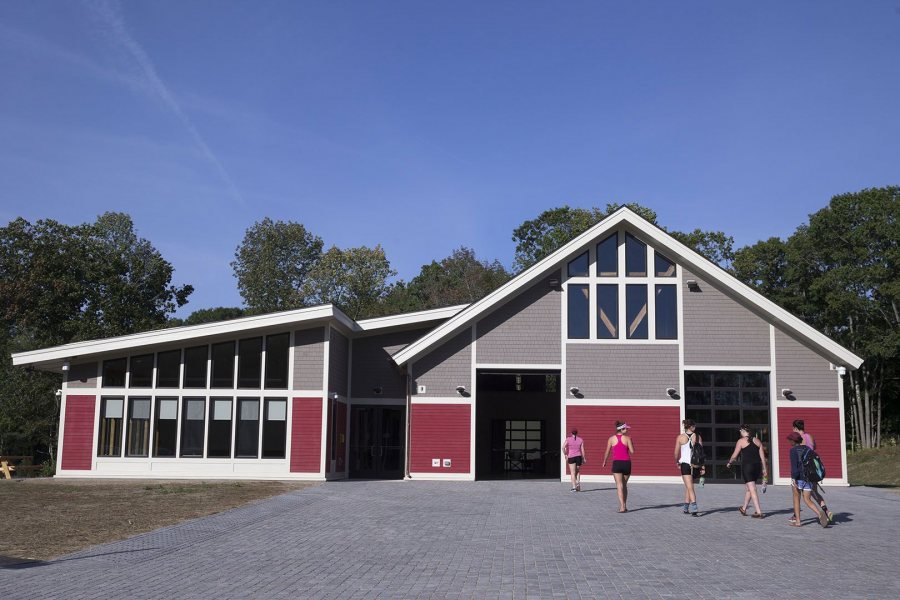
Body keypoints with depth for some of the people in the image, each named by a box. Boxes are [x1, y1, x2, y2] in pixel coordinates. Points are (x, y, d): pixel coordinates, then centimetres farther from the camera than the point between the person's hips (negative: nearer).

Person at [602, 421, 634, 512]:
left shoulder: (611, 439, 2)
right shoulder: (627, 438, -2)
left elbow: (607, 452, 6)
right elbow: (632, 452, -4)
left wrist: (604, 461, 22)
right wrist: (631, 444, 13)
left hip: (617, 463, -1)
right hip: (626, 463, 1)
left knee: (619, 485, -4)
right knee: (624, 485, 17)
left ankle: (622, 506, -16)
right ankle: (624, 505, 23)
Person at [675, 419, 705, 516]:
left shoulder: (680, 437, -2)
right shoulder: (697, 437, 2)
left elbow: (676, 453, 3)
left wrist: (677, 462, 21)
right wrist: (703, 467, 4)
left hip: (685, 464, -3)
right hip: (696, 464, 3)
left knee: (690, 487, -6)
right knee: (688, 486, 20)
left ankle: (694, 507, -24)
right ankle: (686, 507, 27)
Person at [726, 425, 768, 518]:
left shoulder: (741, 441, -4)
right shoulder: (757, 440, 10)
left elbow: (734, 455, -1)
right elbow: (762, 456, 9)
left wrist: (729, 463, 17)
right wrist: (764, 469, 13)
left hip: (747, 466, -6)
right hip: (757, 466, 6)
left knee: (752, 490, -6)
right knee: (749, 488, 19)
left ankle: (759, 512, -12)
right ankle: (744, 509, 33)